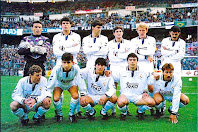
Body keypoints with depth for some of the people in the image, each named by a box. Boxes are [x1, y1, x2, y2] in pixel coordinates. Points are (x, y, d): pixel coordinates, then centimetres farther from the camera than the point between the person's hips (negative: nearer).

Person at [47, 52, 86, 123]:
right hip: (59, 83, 0)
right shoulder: (57, 69, -34)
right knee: (56, 98, -22)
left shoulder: (76, 68, -33)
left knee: (75, 96, -25)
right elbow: (51, 82, -31)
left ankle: (71, 114, 1)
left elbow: (81, 81, -28)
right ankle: (59, 114, 8)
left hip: (71, 83, 1)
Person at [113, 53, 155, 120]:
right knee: (121, 102, -38)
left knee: (152, 102, -27)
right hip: (125, 95, -1)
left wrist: (145, 92, 1)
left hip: (138, 96, 1)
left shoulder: (142, 74, 12)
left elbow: (146, 87, 17)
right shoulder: (121, 73, 11)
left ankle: (140, 111, 7)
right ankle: (124, 112, 1)